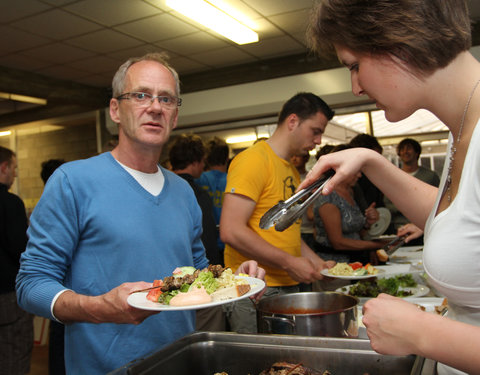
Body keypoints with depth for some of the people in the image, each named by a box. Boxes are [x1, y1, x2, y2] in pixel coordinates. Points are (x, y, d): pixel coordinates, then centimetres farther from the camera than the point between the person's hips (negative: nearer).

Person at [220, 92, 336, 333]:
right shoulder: (254, 159, -13)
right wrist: (289, 263, -16)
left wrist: (317, 263, 12)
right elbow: (231, 231, -21)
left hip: (289, 287, 9)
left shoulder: (292, 170, 17)